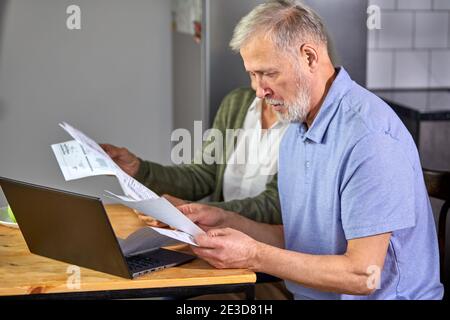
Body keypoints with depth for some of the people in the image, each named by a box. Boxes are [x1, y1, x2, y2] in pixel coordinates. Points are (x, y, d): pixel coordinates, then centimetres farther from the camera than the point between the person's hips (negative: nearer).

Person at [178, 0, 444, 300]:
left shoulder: (369, 136, -21)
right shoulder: (295, 133, 9)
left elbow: (363, 276, -22)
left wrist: (253, 255, -21)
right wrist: (226, 221, 1)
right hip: (307, 294, 8)